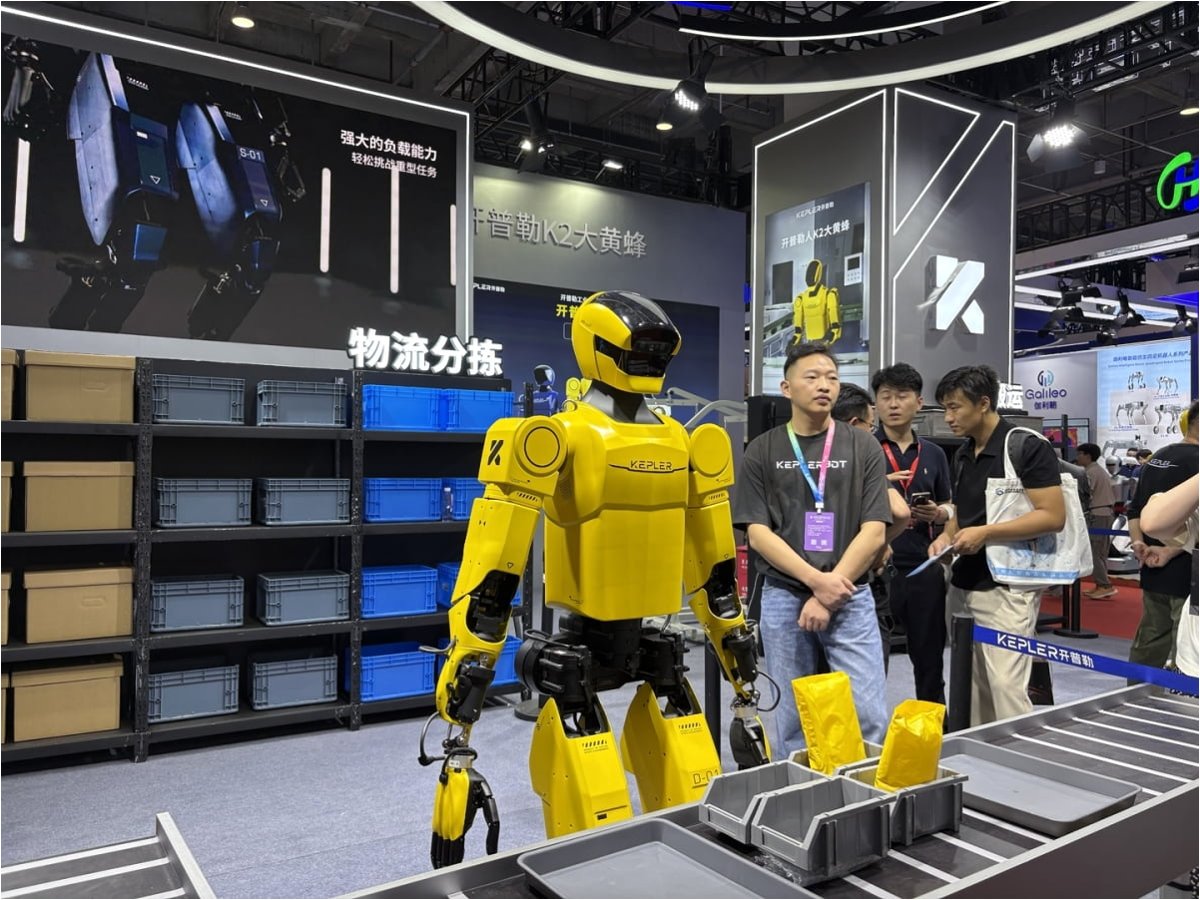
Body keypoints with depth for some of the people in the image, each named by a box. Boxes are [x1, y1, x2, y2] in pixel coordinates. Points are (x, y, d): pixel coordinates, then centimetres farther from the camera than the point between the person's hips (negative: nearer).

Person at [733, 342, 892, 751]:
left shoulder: (863, 447, 2)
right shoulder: (762, 451, 2)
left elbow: (874, 532, -4)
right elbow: (757, 533, -4)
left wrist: (829, 595, -11)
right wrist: (817, 580, -15)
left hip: (851, 599, 0)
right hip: (783, 598, 0)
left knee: (870, 717, -1)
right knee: (791, 721, 10)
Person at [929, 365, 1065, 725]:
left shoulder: (1027, 447, -11)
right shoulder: (961, 456, 13)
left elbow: (1053, 516, -15)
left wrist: (985, 533, -21)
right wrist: (947, 536, 1)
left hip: (1007, 587, -8)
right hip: (962, 585, 8)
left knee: (1006, 688, -8)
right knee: (971, 688, 13)